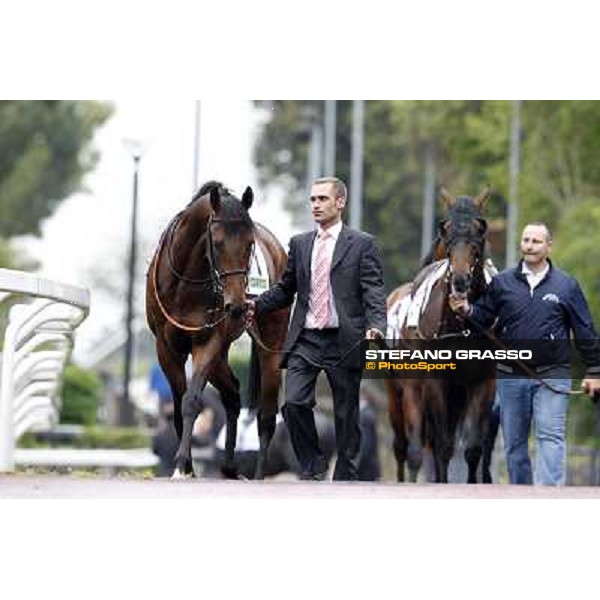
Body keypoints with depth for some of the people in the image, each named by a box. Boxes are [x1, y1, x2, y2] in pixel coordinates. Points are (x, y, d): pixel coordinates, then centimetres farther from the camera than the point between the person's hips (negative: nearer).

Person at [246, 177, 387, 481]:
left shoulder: (362, 244, 1)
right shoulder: (299, 244, 13)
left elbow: (374, 292, -7)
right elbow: (285, 289, 19)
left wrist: (375, 326, -24)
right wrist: (257, 305, 3)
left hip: (344, 341, -3)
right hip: (305, 341, 3)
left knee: (346, 413, 4)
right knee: (294, 403, -12)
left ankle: (345, 477, 15)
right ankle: (312, 465, 7)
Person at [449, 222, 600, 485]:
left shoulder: (567, 285, 1)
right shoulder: (502, 282, 5)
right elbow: (483, 316, 7)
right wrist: (466, 310, -15)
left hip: (551, 376, -3)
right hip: (510, 376, 3)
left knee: (550, 438, -12)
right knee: (513, 443, 10)